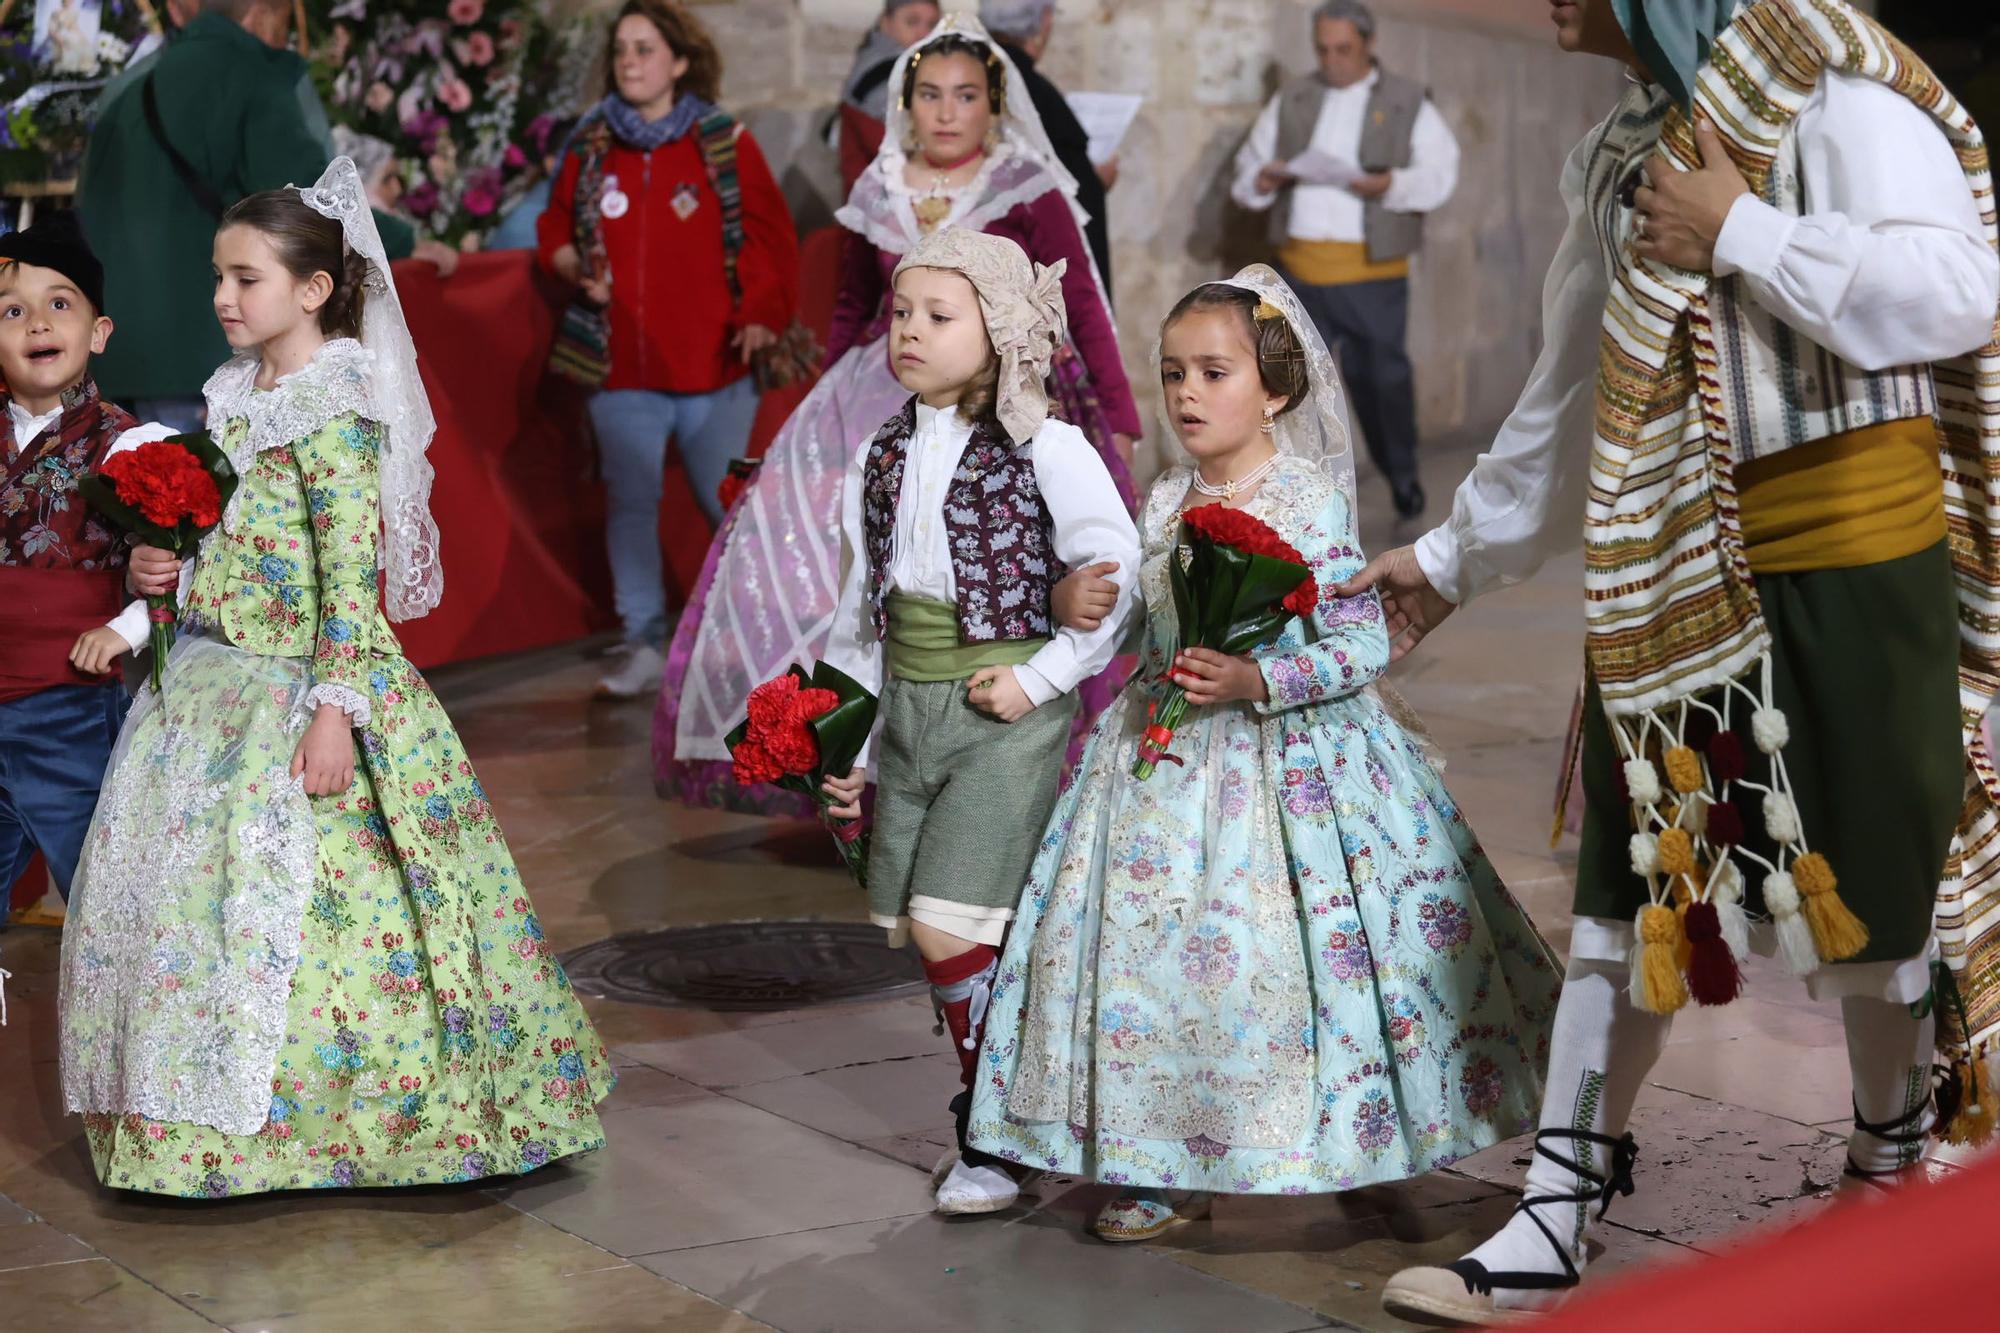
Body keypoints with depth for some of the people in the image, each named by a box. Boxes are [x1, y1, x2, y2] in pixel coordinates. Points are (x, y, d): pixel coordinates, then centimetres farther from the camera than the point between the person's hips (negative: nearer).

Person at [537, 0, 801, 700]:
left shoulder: (725, 143, -1)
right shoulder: (590, 148, 5)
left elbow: (771, 237, 3)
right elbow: (555, 229, 17)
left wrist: (762, 315, -6)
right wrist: (573, 267, -3)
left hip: (713, 362, -2)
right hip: (621, 366, 2)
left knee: (728, 504, 3)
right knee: (629, 504, 1)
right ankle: (644, 649, 9)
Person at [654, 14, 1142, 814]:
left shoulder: (1029, 194, -3)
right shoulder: (879, 199, 10)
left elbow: (1082, 306, -3)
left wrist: (1117, 417, -7)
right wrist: (824, 408, 23)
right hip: (881, 403, 5)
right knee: (807, 539, -2)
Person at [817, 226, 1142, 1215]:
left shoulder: (1043, 449, -9)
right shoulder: (881, 457, 9)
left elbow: (1117, 576, -9)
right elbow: (861, 605, 15)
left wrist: (1042, 678, -13)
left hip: (1006, 711, -6)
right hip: (908, 707, 7)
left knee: (949, 923, -12)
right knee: (920, 931, 7)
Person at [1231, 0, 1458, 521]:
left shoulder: (1408, 103, 6)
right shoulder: (1291, 101, 14)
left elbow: (1439, 175, -3)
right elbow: (1247, 168, 14)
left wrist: (1389, 184, -21)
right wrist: (1263, 179, -10)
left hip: (1372, 272, -2)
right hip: (1299, 269, 2)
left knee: (1380, 376, 3)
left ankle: (1401, 474, 24)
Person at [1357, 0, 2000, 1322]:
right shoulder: (1625, 153, 14)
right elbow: (1570, 396, 23)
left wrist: (1738, 234, -19)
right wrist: (1451, 558, 28)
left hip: (1848, 562, -7)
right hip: (1674, 571, 7)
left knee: (1863, 884, 3)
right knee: (1630, 886, 7)